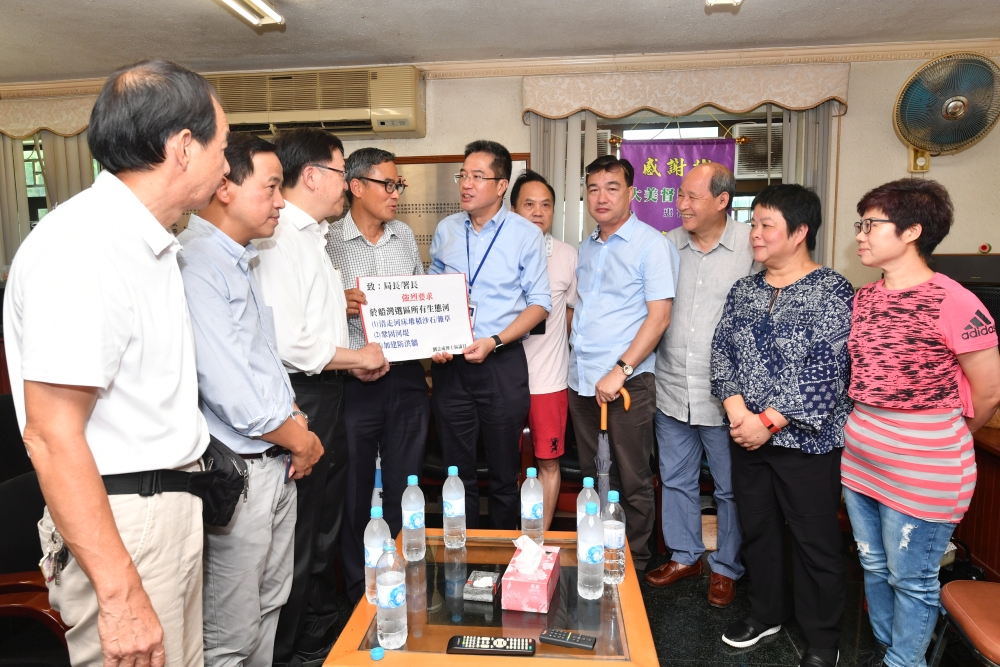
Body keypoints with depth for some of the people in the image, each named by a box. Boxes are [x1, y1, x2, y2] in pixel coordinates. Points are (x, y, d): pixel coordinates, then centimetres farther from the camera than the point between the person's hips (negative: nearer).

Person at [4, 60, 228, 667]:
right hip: (120, 524, -9)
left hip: (174, 504, 9)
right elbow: (52, 437, -24)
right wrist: (120, 594, -22)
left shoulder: (151, 243, 11)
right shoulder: (80, 248, -21)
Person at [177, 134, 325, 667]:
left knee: (268, 608, 22)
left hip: (275, 463, 9)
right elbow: (227, 387, -24)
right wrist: (299, 439, -9)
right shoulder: (197, 263, -19)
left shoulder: (238, 262, 13)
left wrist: (293, 418, 4)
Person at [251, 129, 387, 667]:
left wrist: (353, 360, 8)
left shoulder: (313, 236, 15)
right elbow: (287, 342, -25)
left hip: (327, 395, 10)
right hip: (298, 400, -10)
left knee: (324, 530, 21)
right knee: (296, 539, 4)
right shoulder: (279, 239, -17)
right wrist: (357, 357, -12)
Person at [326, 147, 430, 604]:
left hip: (407, 377, 5)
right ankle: (359, 592, 27)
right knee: (355, 493, 9)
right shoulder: (328, 240, -5)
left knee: (405, 489, 14)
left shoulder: (405, 236, 12)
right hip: (354, 378, -4)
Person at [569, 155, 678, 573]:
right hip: (581, 381, 7)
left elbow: (659, 316, -13)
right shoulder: (586, 247, 15)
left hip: (626, 382, -6)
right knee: (593, 476, 16)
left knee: (633, 481, 6)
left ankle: (634, 565, 23)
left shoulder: (651, 244, -7)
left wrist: (620, 370, -18)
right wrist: (574, 352, 10)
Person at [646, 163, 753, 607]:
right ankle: (684, 555, 36)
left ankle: (726, 568, 30)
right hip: (672, 388, 5)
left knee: (731, 486, 10)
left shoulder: (752, 246, -7)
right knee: (675, 479, 17)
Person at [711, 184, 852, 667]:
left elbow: (826, 372, -17)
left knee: (815, 542, 7)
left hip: (807, 441, -5)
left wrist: (769, 422, -18)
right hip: (747, 438, 6)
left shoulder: (832, 292, -10)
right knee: (756, 529, 17)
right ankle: (766, 614, 38)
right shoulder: (743, 291, 8)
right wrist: (738, 413, -11)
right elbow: (722, 351, 3)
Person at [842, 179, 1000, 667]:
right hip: (859, 461, 7)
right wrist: (864, 434, 8)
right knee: (874, 567, 21)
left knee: (911, 580, 10)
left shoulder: (953, 304, -17)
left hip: (921, 474, -7)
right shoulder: (864, 298, 5)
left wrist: (944, 440, 4)